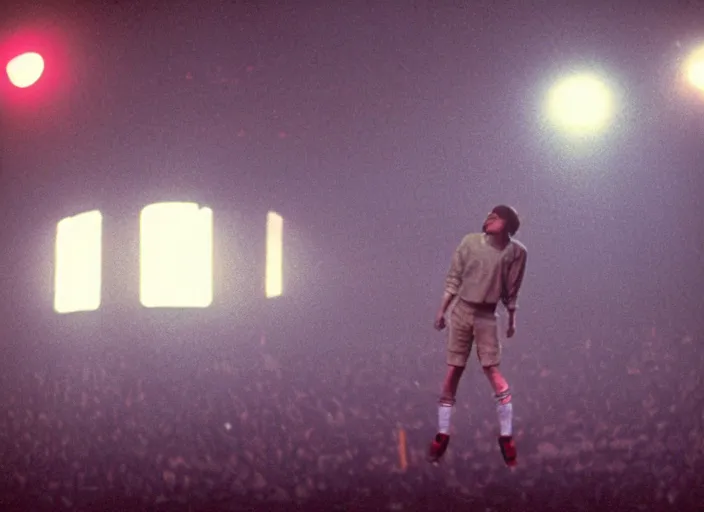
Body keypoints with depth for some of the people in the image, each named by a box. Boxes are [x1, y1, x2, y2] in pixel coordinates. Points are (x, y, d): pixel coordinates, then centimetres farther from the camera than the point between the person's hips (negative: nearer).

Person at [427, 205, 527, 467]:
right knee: (453, 372, 5)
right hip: (461, 311, 2)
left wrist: (512, 320, 5)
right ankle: (442, 435, 12)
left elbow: (511, 290, 2)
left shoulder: (516, 252, -6)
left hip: (487, 316, -2)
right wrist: (442, 311, 1)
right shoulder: (470, 242, -4)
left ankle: (506, 437, 2)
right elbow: (453, 279, 1)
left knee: (492, 371, -7)